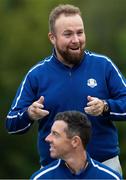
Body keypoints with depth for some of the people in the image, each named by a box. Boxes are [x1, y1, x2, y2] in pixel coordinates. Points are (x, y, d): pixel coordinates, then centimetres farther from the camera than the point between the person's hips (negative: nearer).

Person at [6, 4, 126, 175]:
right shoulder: (36, 74, 2)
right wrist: (29, 115, -19)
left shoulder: (103, 65, 0)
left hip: (105, 164, 0)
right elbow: (12, 125, 3)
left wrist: (105, 107, -19)